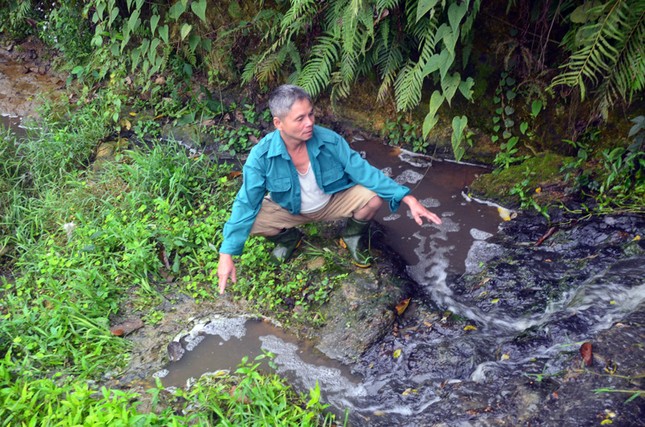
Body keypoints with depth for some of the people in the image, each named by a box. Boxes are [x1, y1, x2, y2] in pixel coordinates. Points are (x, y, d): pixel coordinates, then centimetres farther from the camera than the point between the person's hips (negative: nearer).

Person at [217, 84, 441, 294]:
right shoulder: (262, 155, -29)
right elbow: (245, 204, -24)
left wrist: (409, 199, -29)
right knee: (250, 221, -27)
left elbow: (364, 171, -21)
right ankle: (289, 237, 10)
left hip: (332, 202, 0)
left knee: (373, 197, -26)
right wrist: (227, 254, -28)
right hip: (289, 210, 0)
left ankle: (352, 236, 10)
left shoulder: (329, 140, -27)